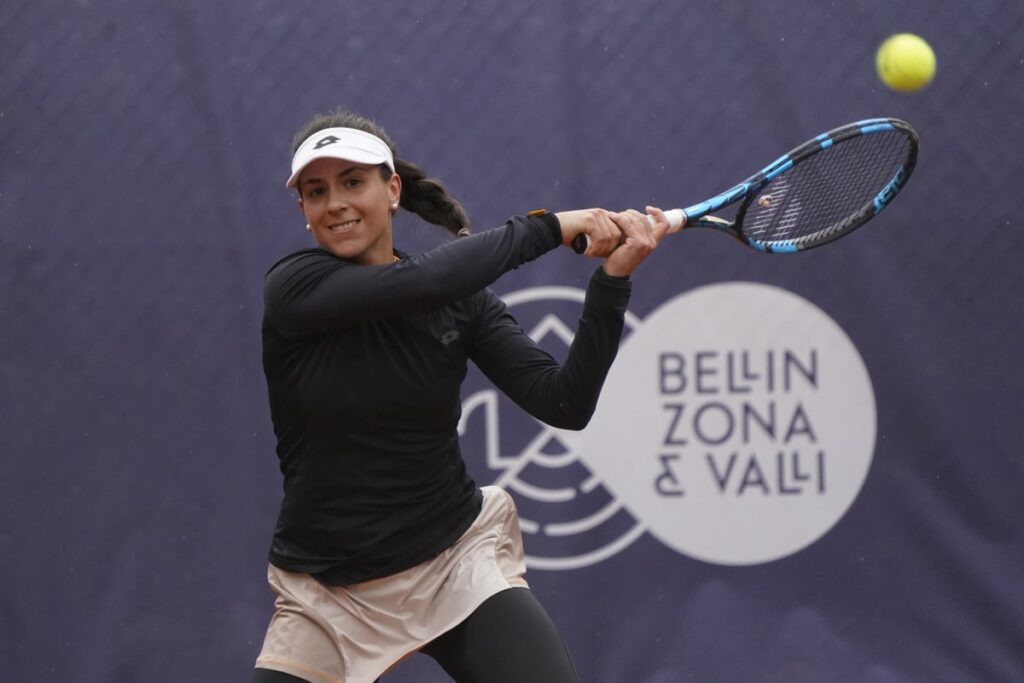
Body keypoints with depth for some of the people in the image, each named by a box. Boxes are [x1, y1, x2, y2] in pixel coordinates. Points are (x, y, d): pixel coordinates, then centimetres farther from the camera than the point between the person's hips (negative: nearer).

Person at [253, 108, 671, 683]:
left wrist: (613, 278, -20)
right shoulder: (293, 290, -11)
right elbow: (419, 283, -28)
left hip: (457, 562, 1)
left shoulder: (462, 298, -1)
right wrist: (550, 227, -19)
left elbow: (565, 404, -10)